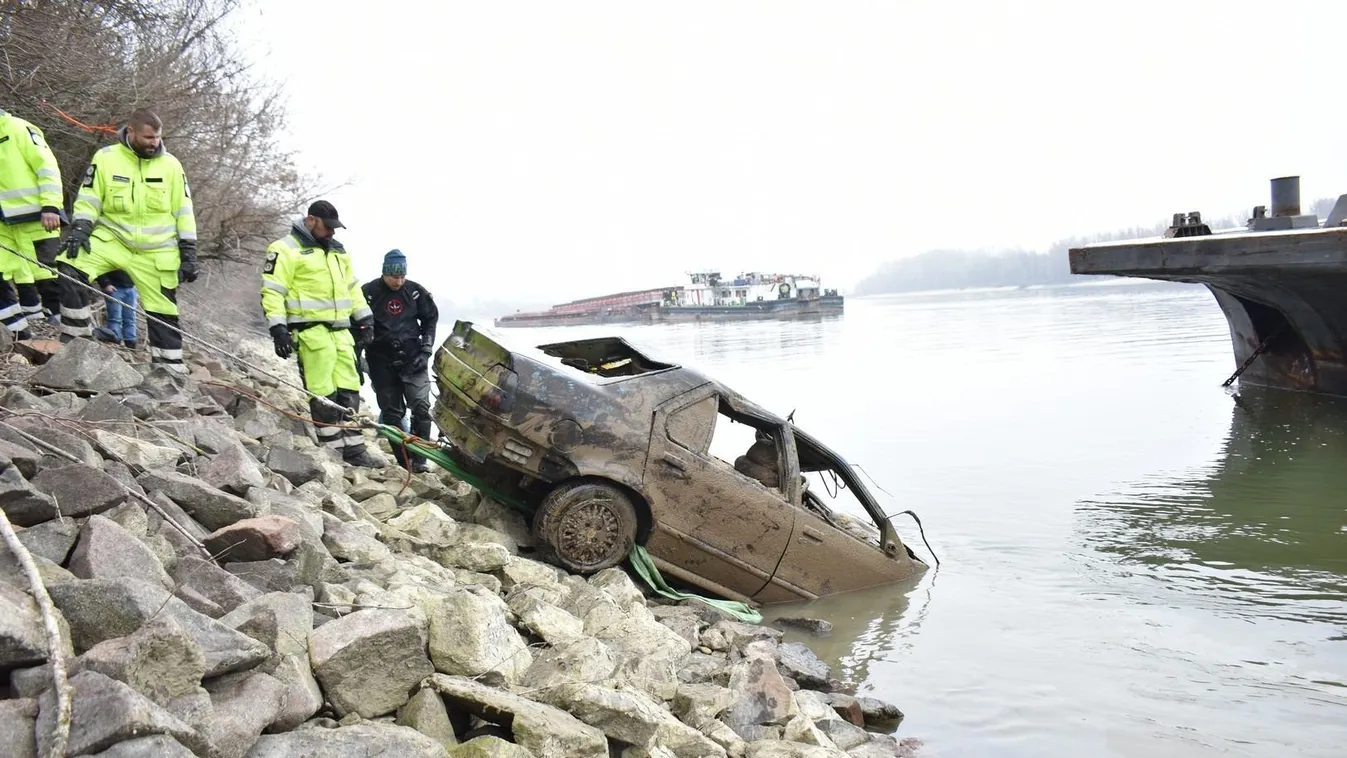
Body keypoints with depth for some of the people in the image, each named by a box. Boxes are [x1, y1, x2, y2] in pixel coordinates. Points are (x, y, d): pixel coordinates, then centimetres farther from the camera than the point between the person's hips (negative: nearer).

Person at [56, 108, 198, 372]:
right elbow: (89, 200, 3)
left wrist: (188, 253, -2)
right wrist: (80, 228, -13)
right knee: (70, 268, -21)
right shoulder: (105, 158, -3)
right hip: (111, 238, 0)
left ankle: (170, 364, 16)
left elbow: (184, 211, 2)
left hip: (156, 250, 0)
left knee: (163, 310, 4)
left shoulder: (170, 165, 0)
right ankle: (76, 333, -6)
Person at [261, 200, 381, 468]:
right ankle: (334, 450, -3)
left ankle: (354, 449, 10)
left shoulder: (337, 250, 20)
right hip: (310, 329, -7)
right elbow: (272, 292, -8)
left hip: (340, 330, 7)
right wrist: (278, 328, -15)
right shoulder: (286, 249, -3)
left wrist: (364, 319, 18)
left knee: (349, 390, 5)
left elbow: (352, 287, 26)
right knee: (323, 393, -8)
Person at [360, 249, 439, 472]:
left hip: (413, 359, 1)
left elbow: (430, 319, 12)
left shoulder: (416, 292, 0)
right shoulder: (368, 293, -5)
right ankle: (403, 461, 10)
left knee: (421, 407, -10)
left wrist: (425, 350, 2)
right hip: (382, 361, -1)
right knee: (392, 413, 3)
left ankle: (419, 458, -6)